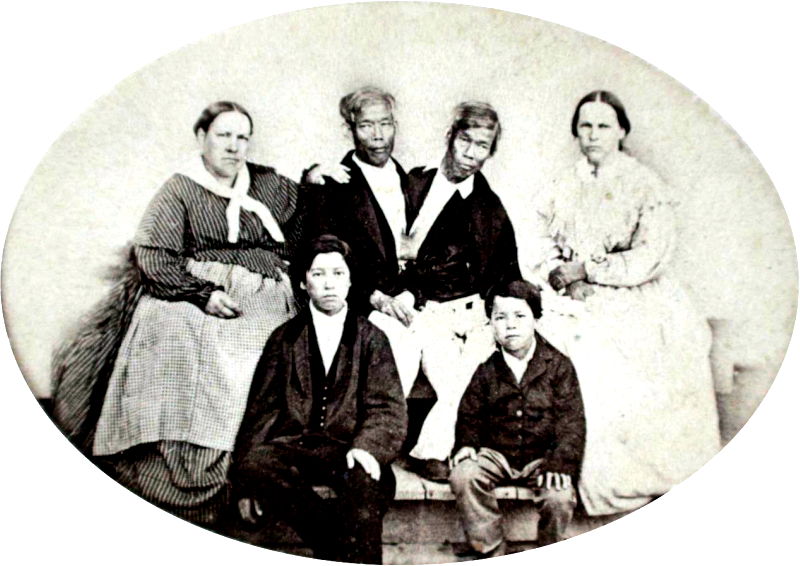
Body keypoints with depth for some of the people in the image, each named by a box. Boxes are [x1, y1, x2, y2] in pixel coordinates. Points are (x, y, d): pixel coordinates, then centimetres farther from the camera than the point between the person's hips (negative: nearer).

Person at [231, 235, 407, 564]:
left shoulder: (371, 338, 13)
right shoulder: (285, 337, 15)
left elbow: (388, 408, 3)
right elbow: (262, 408, 11)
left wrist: (367, 446, -20)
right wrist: (244, 483, 1)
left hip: (348, 450, -2)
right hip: (293, 447, 2)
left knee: (368, 480, -36)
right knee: (255, 465, -32)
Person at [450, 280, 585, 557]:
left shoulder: (558, 365, -2)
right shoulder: (487, 370, 4)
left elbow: (571, 420, -5)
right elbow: (469, 413, 13)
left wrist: (560, 463, -17)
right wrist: (466, 443, -7)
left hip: (542, 456, -1)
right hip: (495, 454, 2)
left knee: (560, 498, -28)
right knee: (462, 477, -26)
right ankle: (492, 553, -12)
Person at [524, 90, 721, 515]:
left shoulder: (646, 186, 4)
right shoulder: (564, 189, 17)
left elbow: (650, 258, -5)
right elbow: (540, 249, 14)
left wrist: (585, 268, -8)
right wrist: (558, 275, -7)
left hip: (632, 305, -3)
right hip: (575, 306, 4)